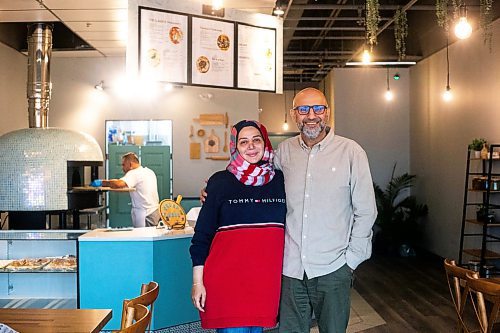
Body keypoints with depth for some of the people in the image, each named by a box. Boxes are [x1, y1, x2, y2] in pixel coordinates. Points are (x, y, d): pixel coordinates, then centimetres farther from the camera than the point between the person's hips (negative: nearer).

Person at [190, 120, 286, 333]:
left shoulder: (280, 180, 7)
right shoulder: (220, 182, -1)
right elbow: (202, 235, 1)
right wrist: (197, 281, -3)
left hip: (266, 280, 3)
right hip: (227, 279, -3)